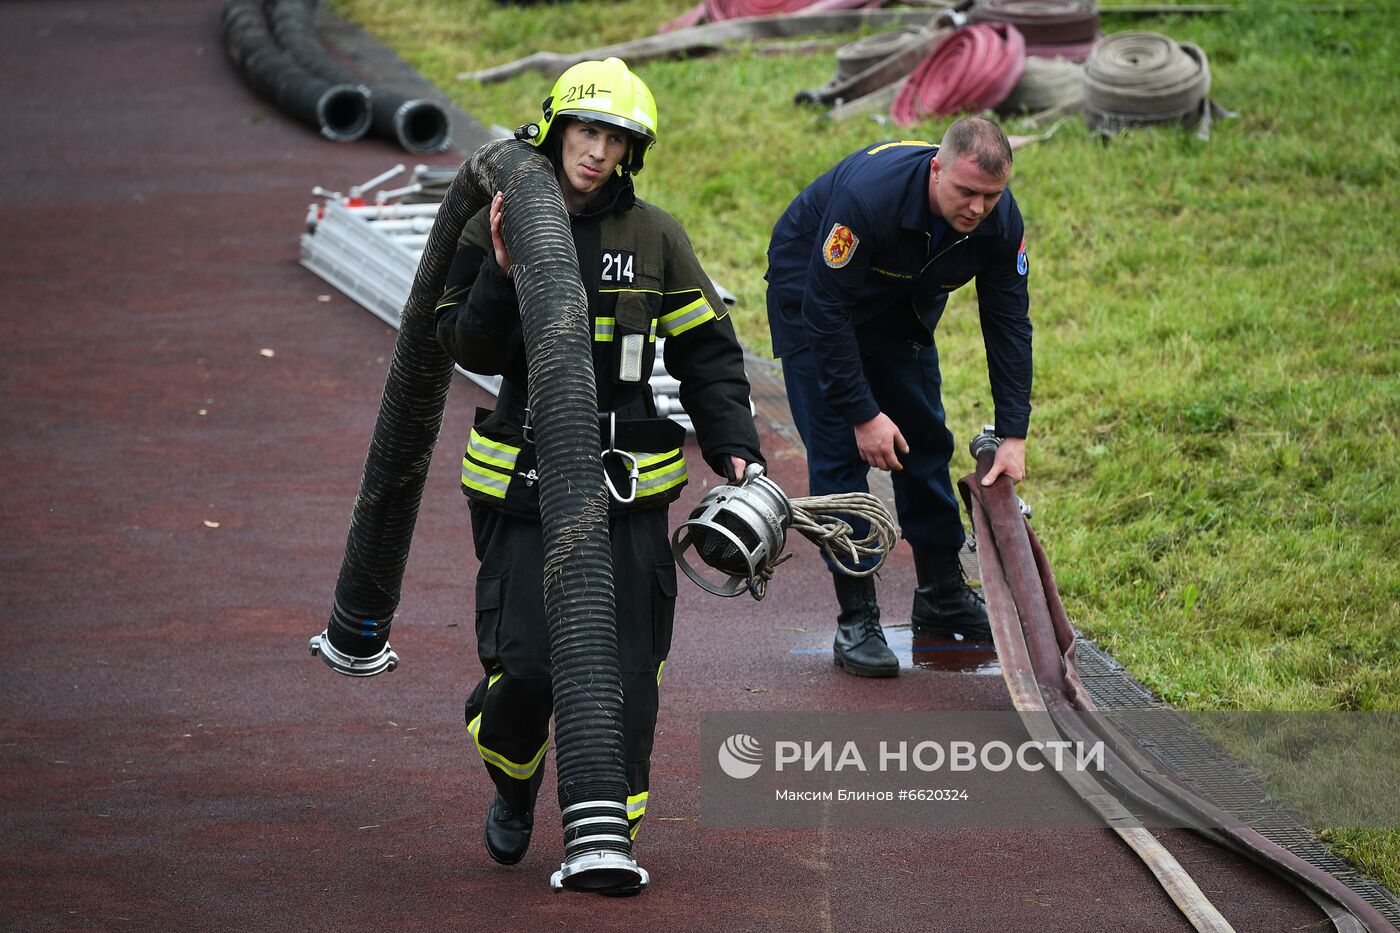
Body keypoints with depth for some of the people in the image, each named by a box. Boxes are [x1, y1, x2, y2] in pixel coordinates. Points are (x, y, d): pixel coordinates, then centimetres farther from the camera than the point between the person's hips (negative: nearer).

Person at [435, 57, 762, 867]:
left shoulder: (653, 236, 4)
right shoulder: (498, 224, 3)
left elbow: (708, 351, 8)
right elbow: (471, 349, -1)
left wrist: (735, 449, -3)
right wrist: (504, 270, -16)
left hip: (629, 481, 1)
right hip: (524, 478, -1)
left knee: (624, 664, -3)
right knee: (525, 662, -6)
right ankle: (513, 785, 25)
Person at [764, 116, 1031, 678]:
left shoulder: (1000, 220, -23)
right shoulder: (869, 194, -41)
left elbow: (1008, 325, -14)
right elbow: (827, 311, -33)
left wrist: (1013, 436, -19)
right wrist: (864, 413, -32)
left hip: (903, 305, 6)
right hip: (811, 293, -6)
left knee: (925, 441, 7)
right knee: (839, 449, -11)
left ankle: (941, 595, 21)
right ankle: (856, 620, -9)